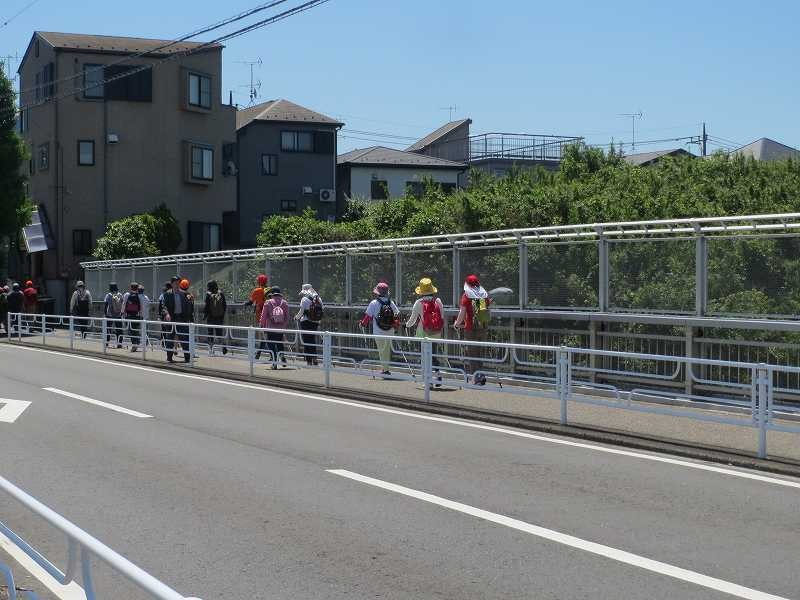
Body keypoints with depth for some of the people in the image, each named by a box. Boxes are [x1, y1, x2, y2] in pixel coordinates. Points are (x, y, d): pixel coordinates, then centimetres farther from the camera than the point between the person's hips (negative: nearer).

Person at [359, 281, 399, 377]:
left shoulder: (374, 303, -10)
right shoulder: (391, 302, 1)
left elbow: (368, 316, -6)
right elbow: (397, 314, 10)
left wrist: (362, 324, 12)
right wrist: (396, 325, 27)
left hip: (379, 332, -4)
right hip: (390, 331, 4)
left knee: (382, 350, 2)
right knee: (388, 350, 16)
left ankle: (385, 369, -3)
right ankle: (386, 368, 23)